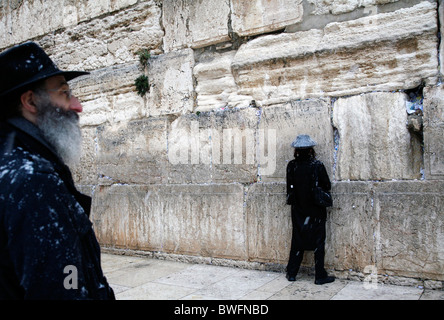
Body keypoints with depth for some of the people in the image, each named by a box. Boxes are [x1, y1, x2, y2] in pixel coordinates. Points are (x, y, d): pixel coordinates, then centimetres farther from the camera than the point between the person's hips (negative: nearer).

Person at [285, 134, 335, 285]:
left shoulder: (291, 165, -6)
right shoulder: (317, 165, -13)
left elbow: (290, 187, 0)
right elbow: (327, 186, -7)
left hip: (298, 210, 3)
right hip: (316, 210, -3)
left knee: (297, 240, 13)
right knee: (318, 241, 7)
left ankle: (291, 273, 19)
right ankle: (320, 276, 12)